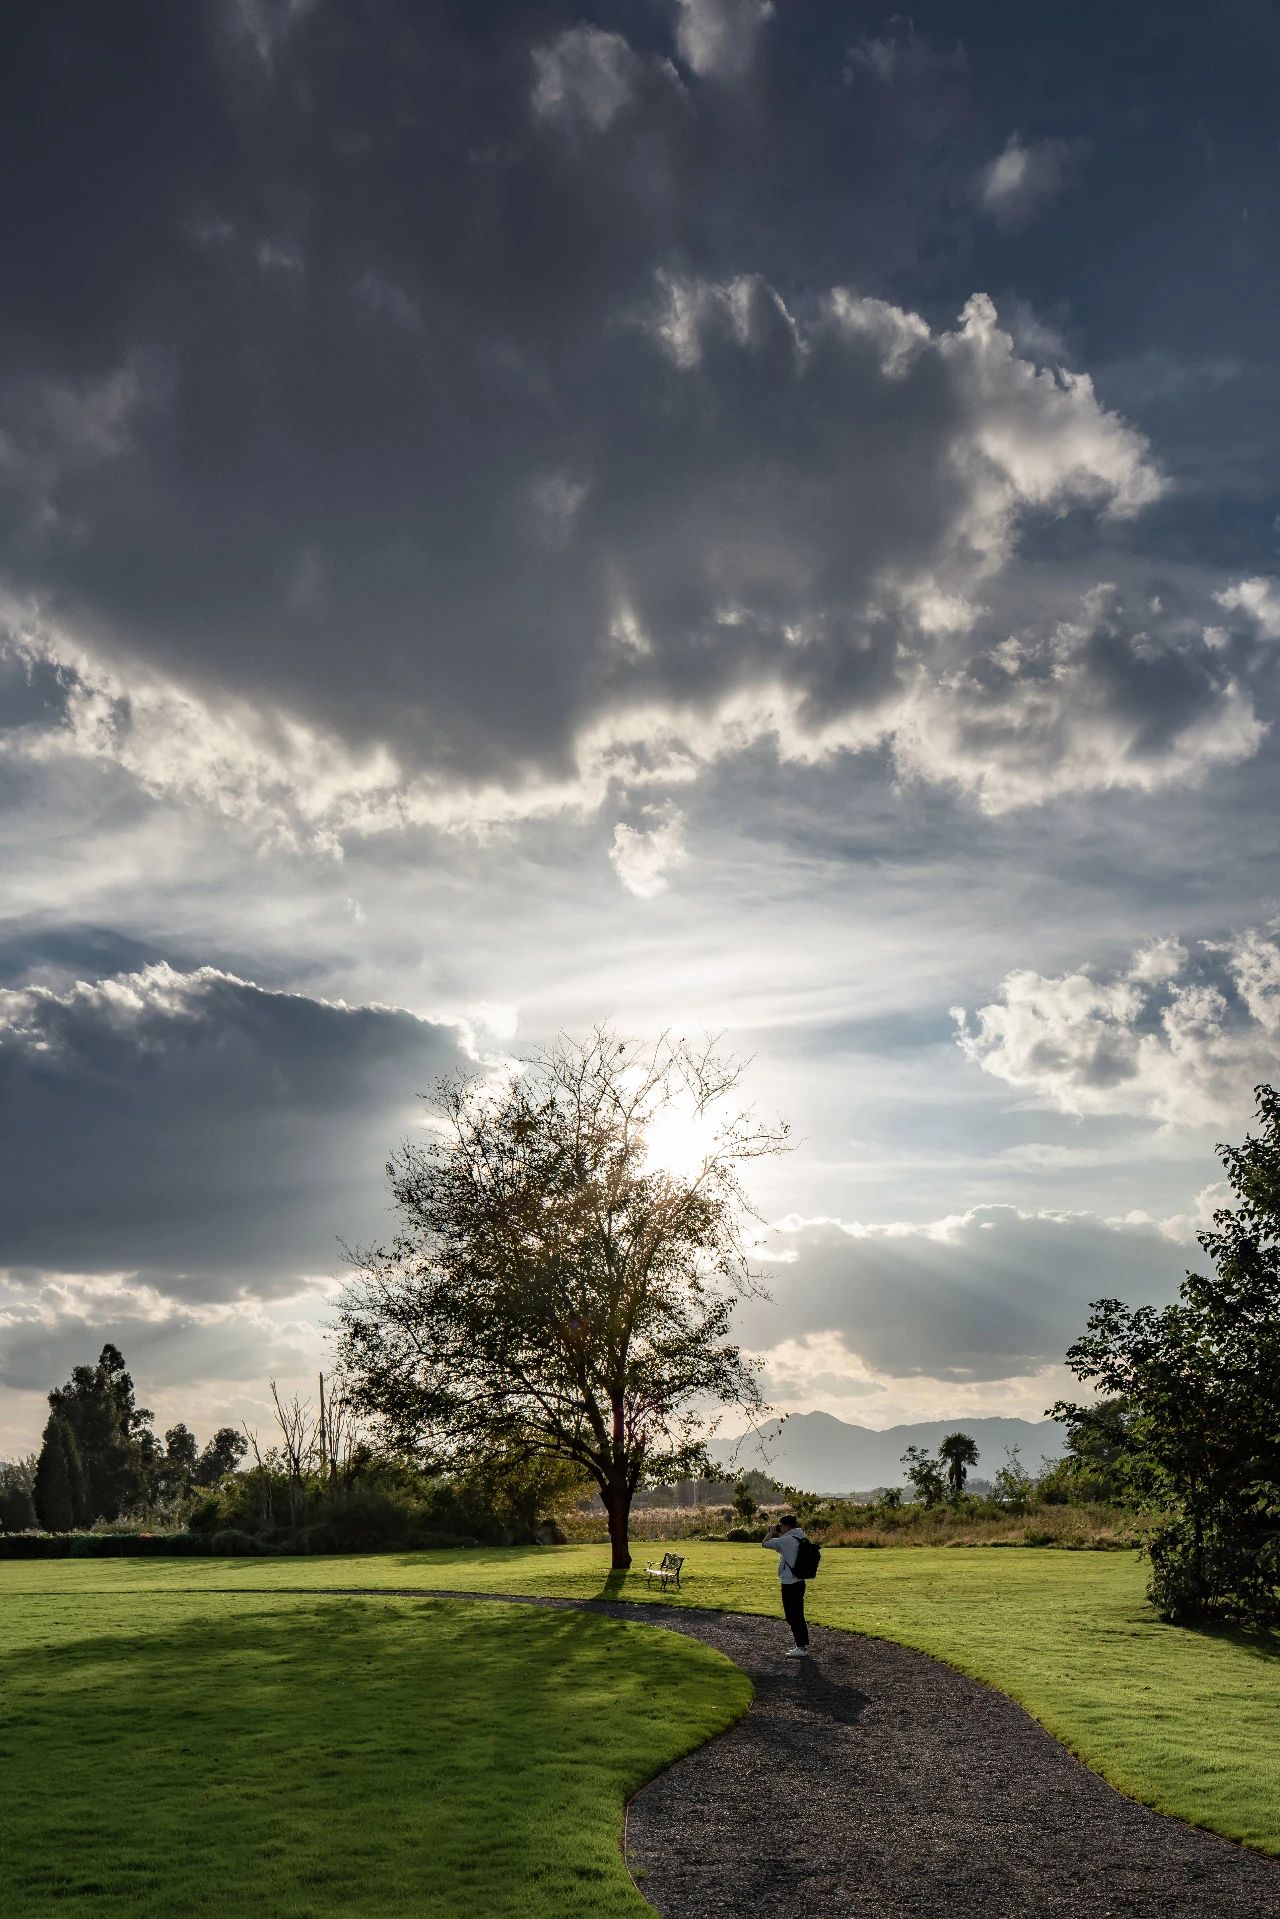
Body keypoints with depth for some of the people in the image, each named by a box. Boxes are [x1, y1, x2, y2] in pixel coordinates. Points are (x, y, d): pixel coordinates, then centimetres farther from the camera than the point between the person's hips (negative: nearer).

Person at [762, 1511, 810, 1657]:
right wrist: (778, 1535, 15)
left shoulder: (786, 1540, -18)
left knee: (792, 1616, -3)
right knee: (798, 1615, 18)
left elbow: (764, 1544, -12)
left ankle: (801, 1648, -2)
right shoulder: (800, 1538, 9)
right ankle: (803, 1644, 25)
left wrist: (772, 1532, 1)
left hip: (790, 1584, -9)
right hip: (799, 1581, 9)